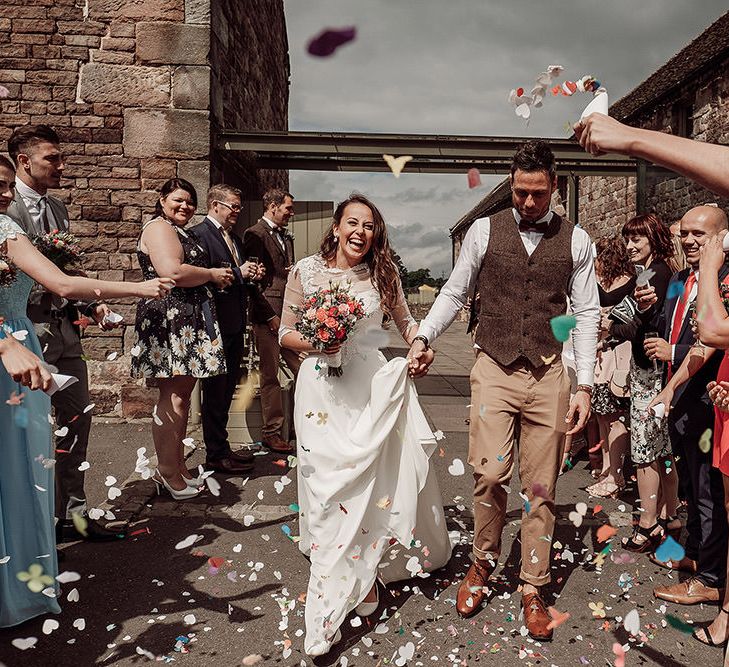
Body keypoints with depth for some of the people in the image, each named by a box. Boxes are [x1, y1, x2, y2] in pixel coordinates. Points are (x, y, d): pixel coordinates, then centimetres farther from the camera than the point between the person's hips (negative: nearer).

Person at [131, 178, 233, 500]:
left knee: (182, 395, 11)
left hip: (186, 325, 11)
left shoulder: (178, 232, 25)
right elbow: (172, 272, -23)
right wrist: (213, 274, -10)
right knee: (173, 397, -7)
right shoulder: (159, 227, -7)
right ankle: (169, 475, 1)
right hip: (170, 322, -11)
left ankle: (176, 466, 19)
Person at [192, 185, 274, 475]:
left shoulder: (235, 238, 18)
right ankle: (216, 455, 11)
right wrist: (238, 273, -19)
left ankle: (222, 447, 28)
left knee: (227, 389, 16)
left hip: (235, 325, 9)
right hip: (215, 325, -9)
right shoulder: (199, 234, -10)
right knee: (216, 391, 0)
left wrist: (252, 275, 1)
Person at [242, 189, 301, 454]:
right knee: (270, 375, 1)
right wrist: (270, 316, -14)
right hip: (268, 315, -7)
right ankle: (272, 433, 10)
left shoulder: (286, 238, 20)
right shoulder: (255, 234, -6)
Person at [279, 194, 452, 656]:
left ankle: (365, 572, 28)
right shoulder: (306, 271, 0)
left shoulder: (383, 272, 5)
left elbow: (404, 319, 17)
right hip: (323, 388, -1)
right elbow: (286, 333, 4)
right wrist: (313, 343, -16)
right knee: (331, 484, -2)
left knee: (373, 478, 4)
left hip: (372, 385, 2)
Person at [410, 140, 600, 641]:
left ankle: (532, 590, 24)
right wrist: (423, 338, -7)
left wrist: (585, 386, -1)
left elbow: (587, 313, 5)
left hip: (549, 375, 1)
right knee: (490, 473, -10)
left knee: (541, 487, 7)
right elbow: (455, 293, 8)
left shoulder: (575, 240, 6)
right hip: (495, 370, -1)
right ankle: (484, 563, 19)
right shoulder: (484, 231, 4)